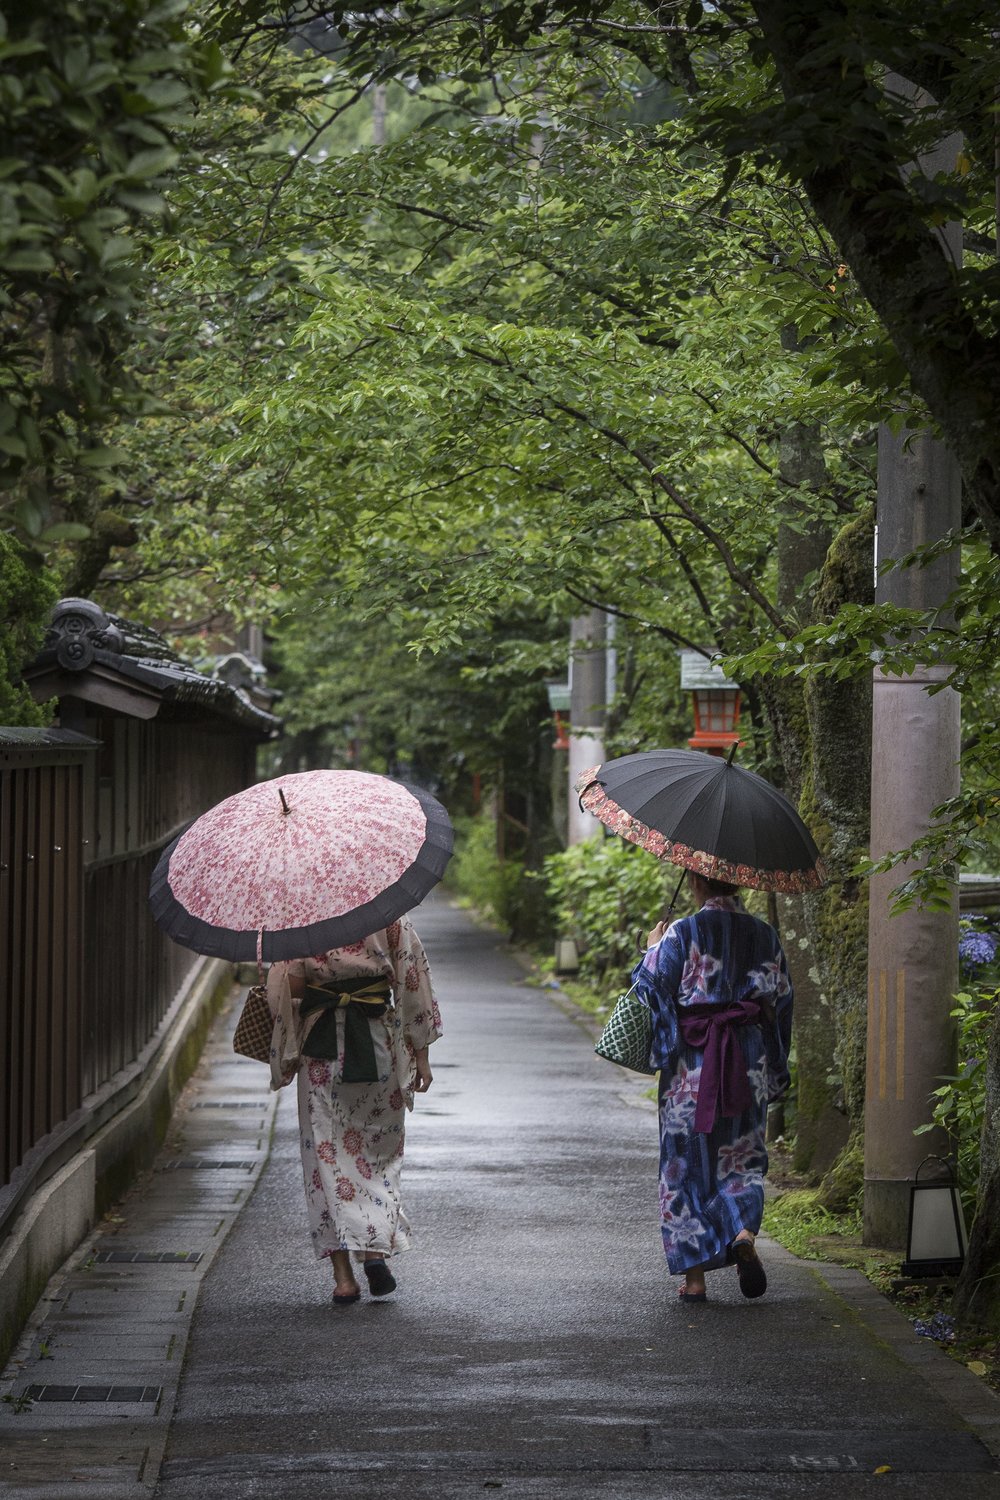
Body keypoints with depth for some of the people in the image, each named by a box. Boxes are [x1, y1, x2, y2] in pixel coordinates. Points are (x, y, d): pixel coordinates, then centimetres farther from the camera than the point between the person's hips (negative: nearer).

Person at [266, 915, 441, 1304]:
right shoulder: (390, 915, -2)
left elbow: (288, 984, -11)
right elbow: (413, 980, -1)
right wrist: (421, 1054, 5)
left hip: (320, 1043, -1)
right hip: (378, 1040, 1)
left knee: (326, 1152, 4)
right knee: (380, 1150, 15)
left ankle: (343, 1272, -2)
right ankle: (377, 1247, -3)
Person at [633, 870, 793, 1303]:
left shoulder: (681, 934, -9)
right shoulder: (765, 936, 4)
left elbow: (652, 990, -9)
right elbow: (782, 1000, 7)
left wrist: (652, 949, 9)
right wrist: (772, 1071, 17)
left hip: (691, 1063, -3)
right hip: (750, 1068, 3)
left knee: (687, 1165, 6)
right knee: (741, 1159, 14)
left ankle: (694, 1276, 6)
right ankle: (744, 1232, -15)